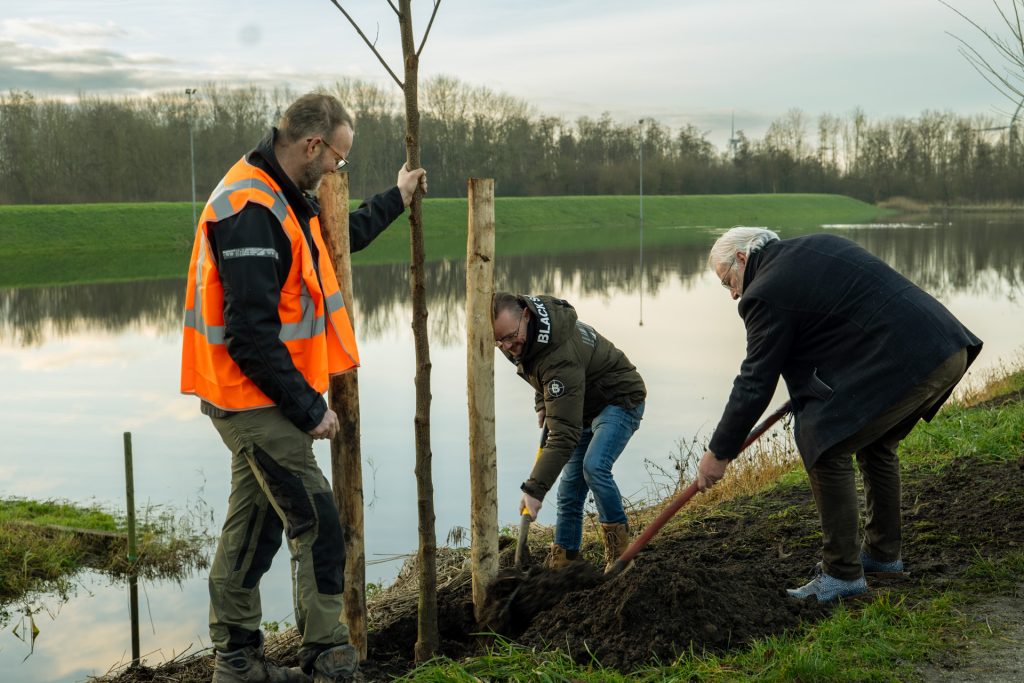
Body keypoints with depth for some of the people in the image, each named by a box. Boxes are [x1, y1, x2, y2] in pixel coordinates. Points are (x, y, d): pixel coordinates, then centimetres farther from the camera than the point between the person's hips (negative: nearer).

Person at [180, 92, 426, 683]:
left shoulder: (282, 197, 10)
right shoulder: (251, 211, -23)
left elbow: (336, 238, 32)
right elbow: (251, 335, -25)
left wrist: (396, 200, 36)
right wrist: (309, 408, -18)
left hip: (256, 397, 10)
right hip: (256, 397, -10)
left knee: (256, 523, 15)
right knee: (318, 524, -5)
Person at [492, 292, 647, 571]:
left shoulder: (561, 355, -40)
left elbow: (564, 434, -42)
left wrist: (535, 490, -44)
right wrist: (542, 402, 2)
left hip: (620, 399, -9)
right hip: (584, 405, 9)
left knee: (594, 467, -28)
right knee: (570, 483, 4)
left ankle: (620, 553, -15)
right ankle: (564, 558, 10)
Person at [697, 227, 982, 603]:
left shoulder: (766, 293, -5)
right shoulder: (818, 245, 21)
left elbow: (754, 384, -4)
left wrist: (719, 452, 6)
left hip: (904, 365, -10)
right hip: (949, 349, 10)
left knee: (826, 449, -1)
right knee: (875, 443, 25)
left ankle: (842, 572, 5)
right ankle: (883, 551, 35)